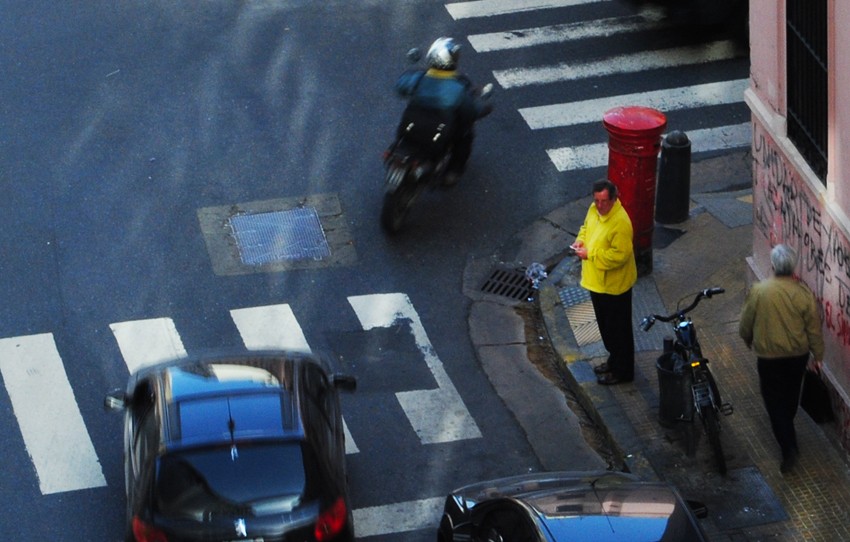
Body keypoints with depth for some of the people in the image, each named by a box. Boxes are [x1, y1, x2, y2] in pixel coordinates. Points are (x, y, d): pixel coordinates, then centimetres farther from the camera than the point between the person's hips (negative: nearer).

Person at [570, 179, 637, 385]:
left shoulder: (620, 222, -29)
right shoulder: (594, 210, -2)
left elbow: (620, 255, -30)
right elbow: (586, 227, 17)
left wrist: (590, 254, -26)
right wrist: (580, 241, -4)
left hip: (614, 285, -9)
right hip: (596, 281, 9)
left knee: (618, 329, 6)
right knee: (605, 325, 24)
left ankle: (622, 371, 20)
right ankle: (614, 360, 41)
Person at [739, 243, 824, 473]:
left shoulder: (759, 291, -18)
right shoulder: (804, 293, -15)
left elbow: (745, 326, -7)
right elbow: (814, 329, -7)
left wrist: (749, 341, 15)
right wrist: (818, 356, 8)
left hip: (769, 357, -3)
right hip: (798, 355, 3)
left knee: (775, 401, 8)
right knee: (791, 394, 27)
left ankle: (789, 447, -1)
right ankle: (786, 428, 50)